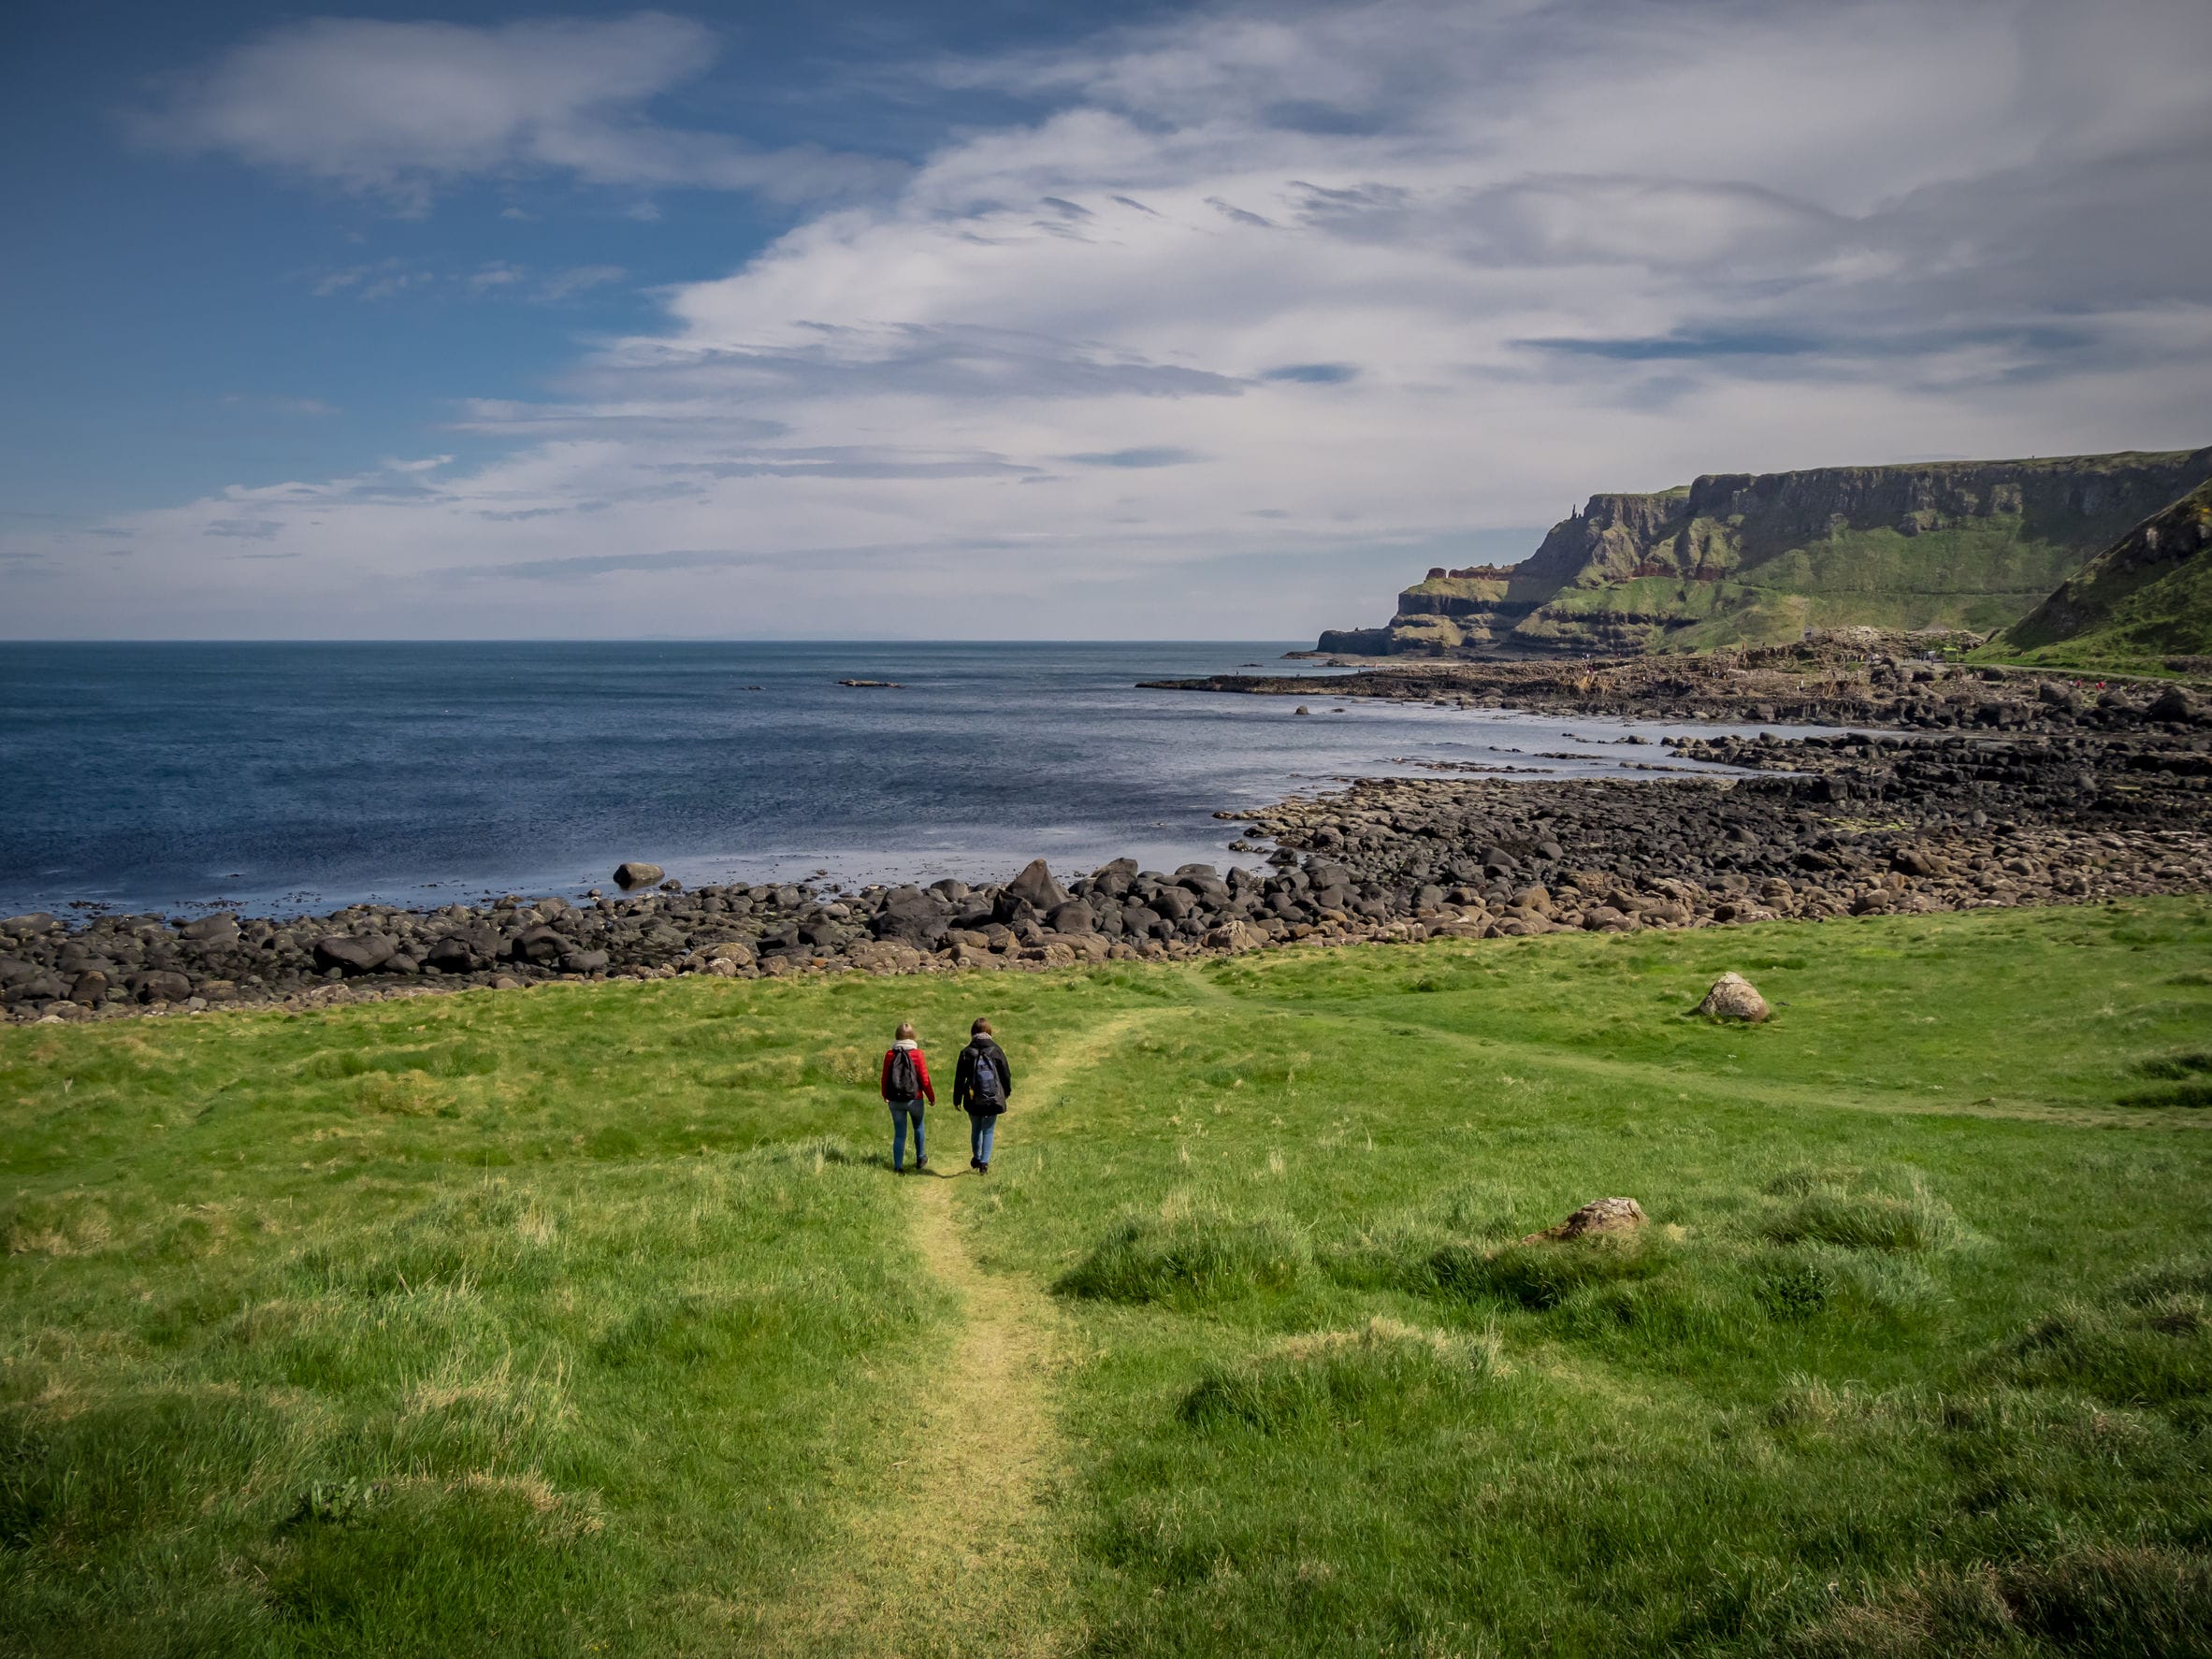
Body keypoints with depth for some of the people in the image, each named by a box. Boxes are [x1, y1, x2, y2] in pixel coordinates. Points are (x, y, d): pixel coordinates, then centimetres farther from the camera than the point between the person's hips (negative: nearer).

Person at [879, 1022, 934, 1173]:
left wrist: (885, 1096, 21)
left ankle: (898, 1167, 3)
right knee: (918, 1127, 23)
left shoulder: (890, 1054, -5)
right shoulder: (917, 1054, -11)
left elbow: (885, 1078, 2)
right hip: (914, 1099, -1)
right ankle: (920, 1159, 35)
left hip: (895, 1101, 1)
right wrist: (931, 1097, 6)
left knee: (899, 1133, 8)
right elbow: (924, 1079, -9)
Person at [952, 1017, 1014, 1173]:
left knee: (975, 1129, 21)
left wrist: (957, 1099, 8)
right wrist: (1007, 1092, 19)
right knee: (988, 1131, 9)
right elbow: (1006, 1074, 1)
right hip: (993, 1100, -1)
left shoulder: (966, 1052, -6)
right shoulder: (996, 1051, -7)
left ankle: (976, 1158, 33)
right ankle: (984, 1162, 0)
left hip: (973, 1100, 1)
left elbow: (959, 1078, -2)